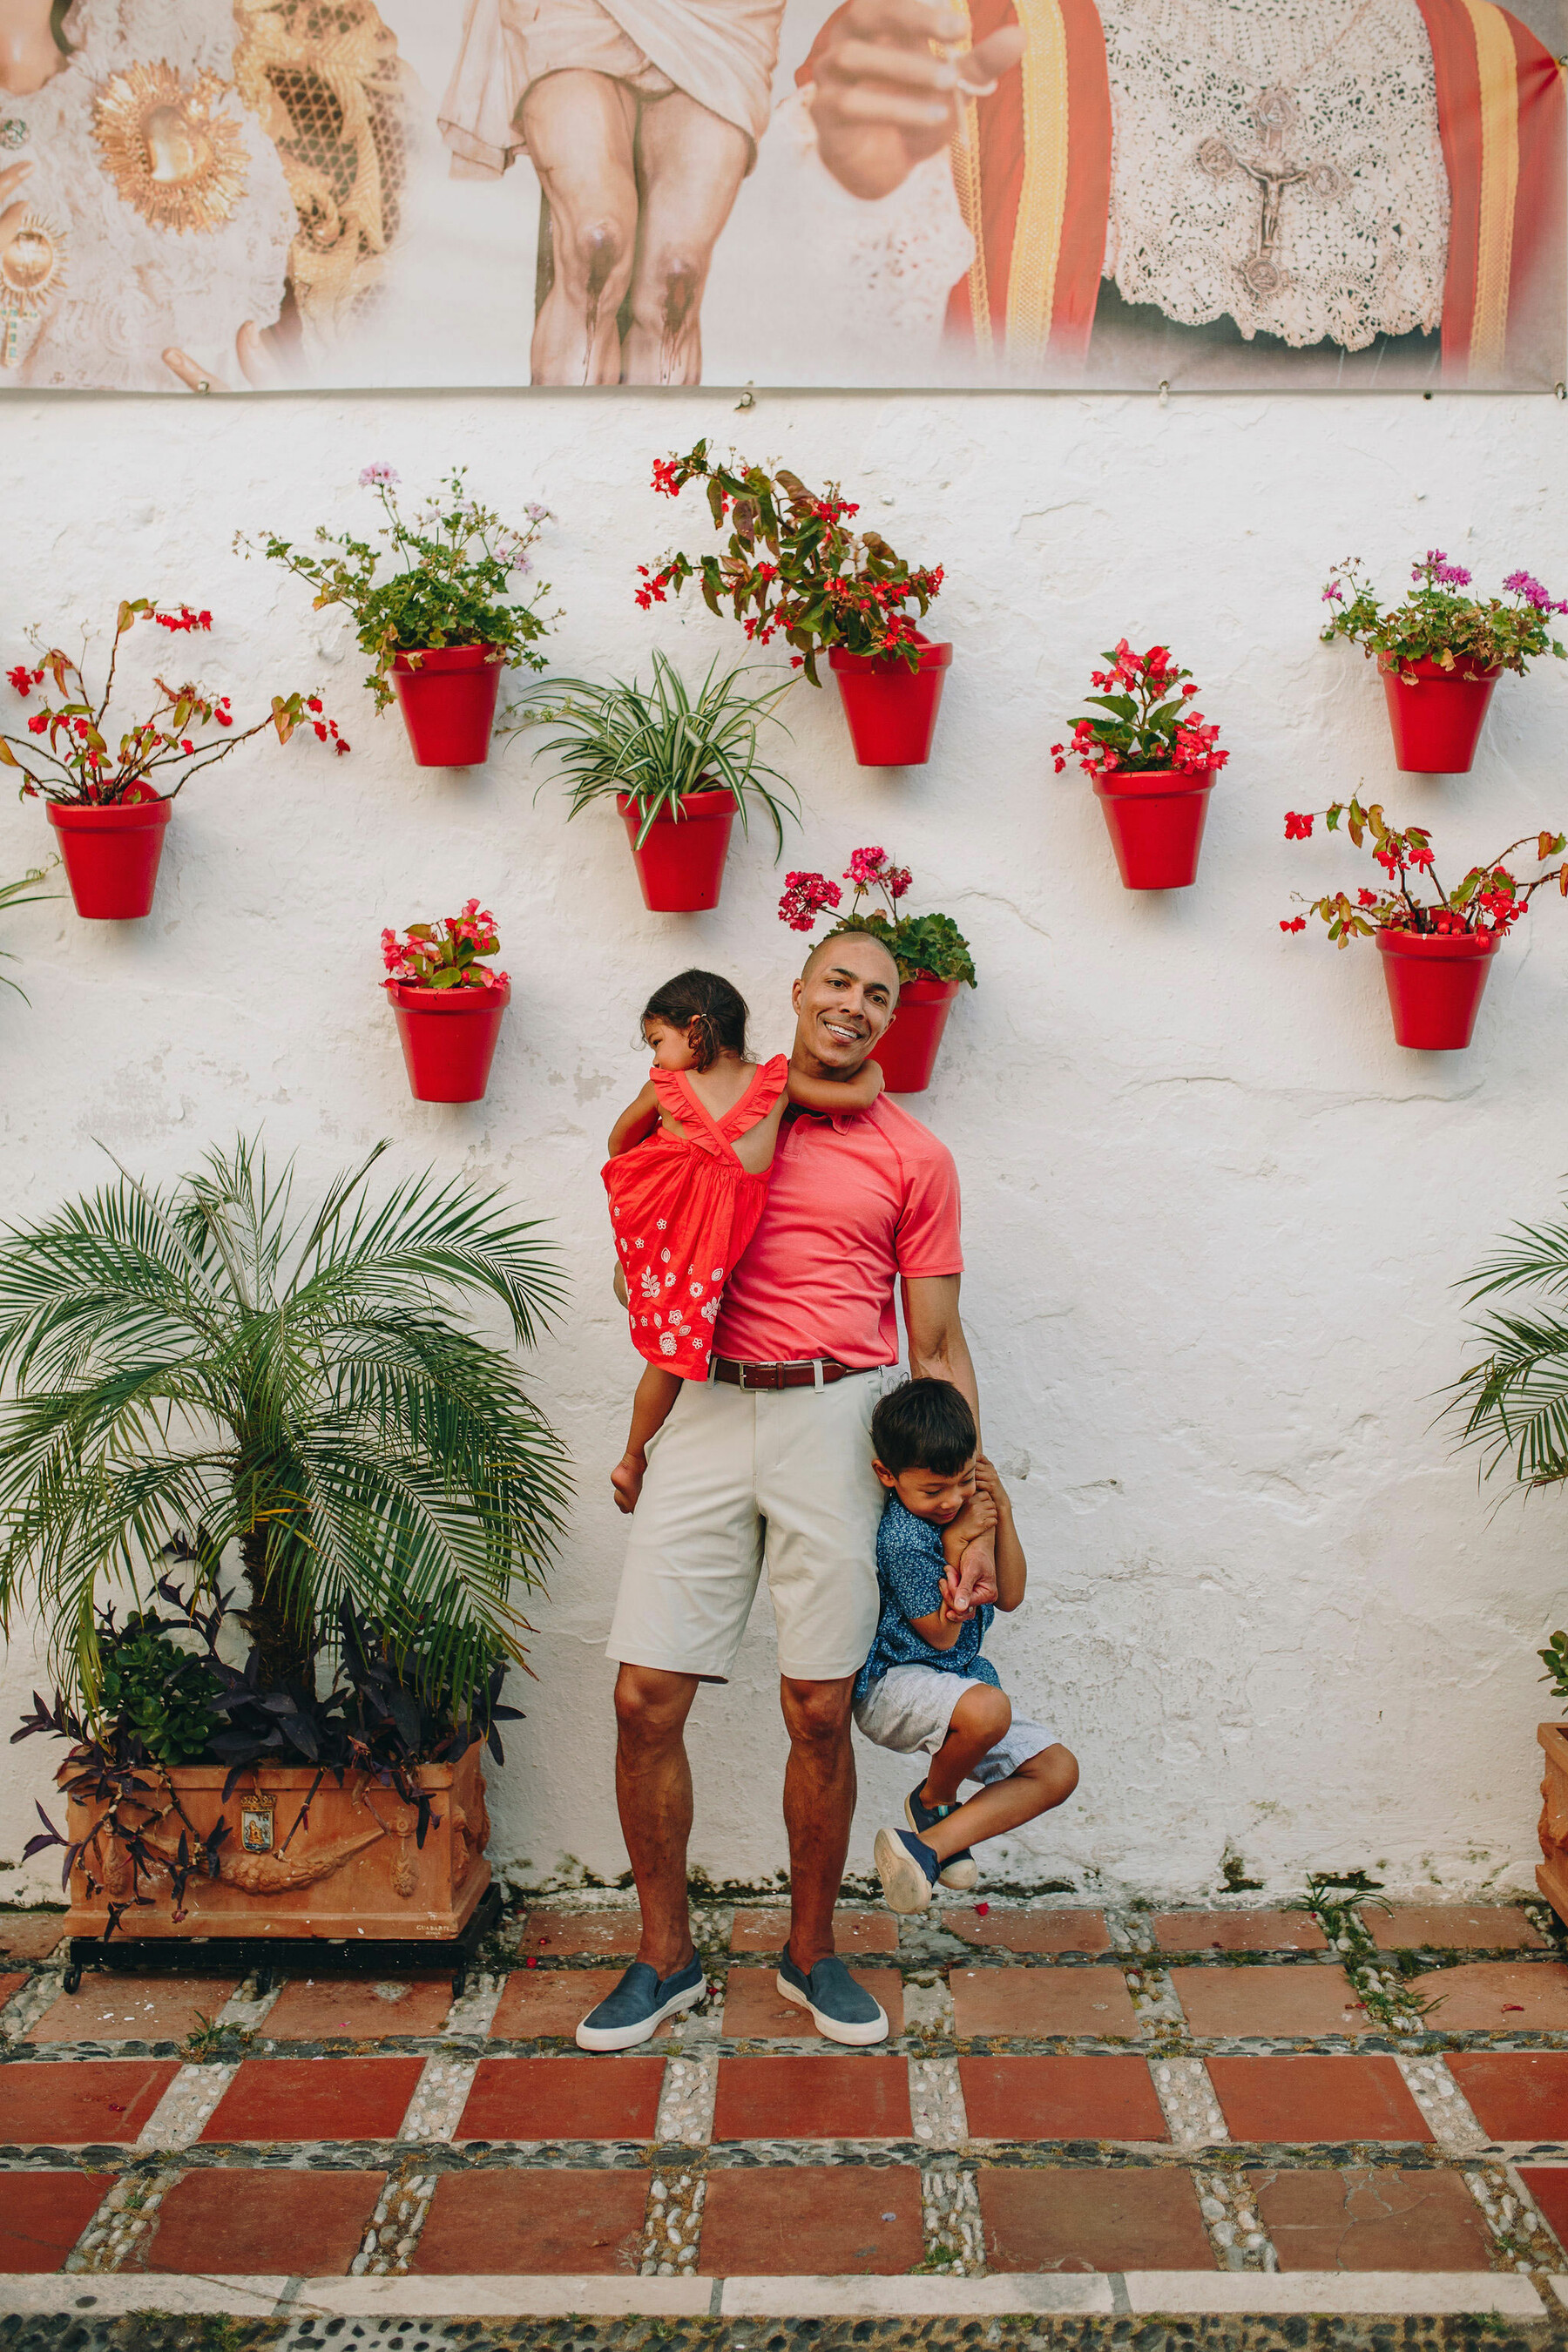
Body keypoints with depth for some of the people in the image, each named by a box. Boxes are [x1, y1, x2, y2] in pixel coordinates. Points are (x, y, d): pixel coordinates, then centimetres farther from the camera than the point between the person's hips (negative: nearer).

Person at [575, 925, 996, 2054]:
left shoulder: (915, 1158, 7)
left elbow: (938, 1345, 7)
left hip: (836, 1420, -1)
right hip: (711, 1411, 2)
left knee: (820, 1708, 1)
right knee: (646, 1697, -2)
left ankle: (812, 1952, 22)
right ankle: (667, 1956, 16)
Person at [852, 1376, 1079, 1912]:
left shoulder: (965, 1506, 1)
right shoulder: (903, 1536, -23)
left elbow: (1010, 1596, 5)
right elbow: (941, 1635, -15)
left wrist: (1002, 1512, -7)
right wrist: (955, 1543, -22)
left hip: (960, 1676, 9)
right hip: (893, 1683, -8)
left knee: (1058, 1770, -3)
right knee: (988, 1709, -39)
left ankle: (931, 1843, -9)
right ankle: (935, 1799, -4)